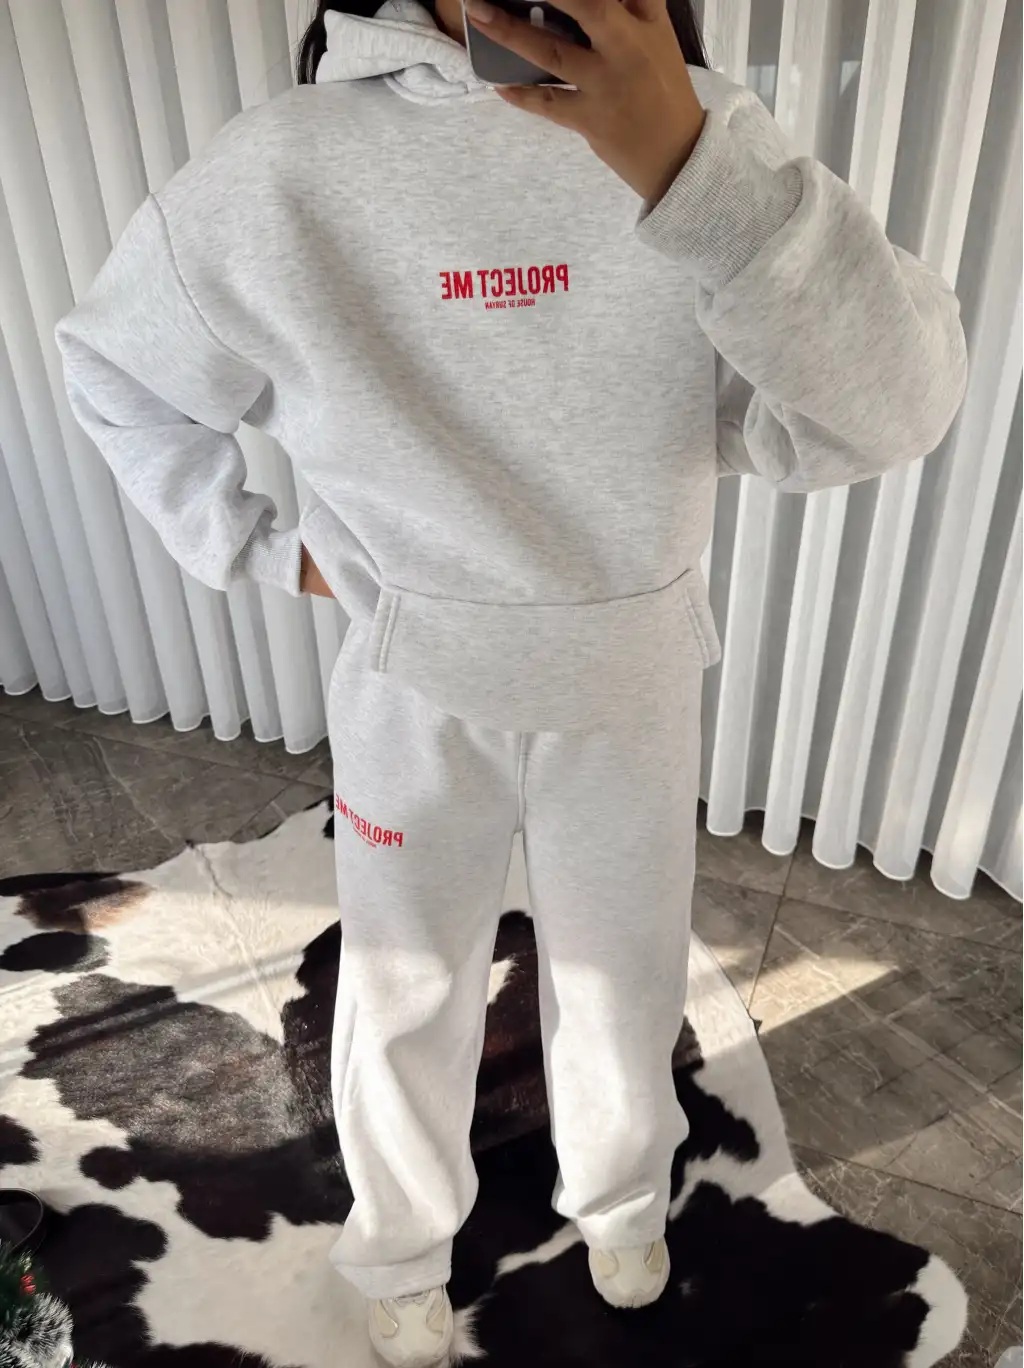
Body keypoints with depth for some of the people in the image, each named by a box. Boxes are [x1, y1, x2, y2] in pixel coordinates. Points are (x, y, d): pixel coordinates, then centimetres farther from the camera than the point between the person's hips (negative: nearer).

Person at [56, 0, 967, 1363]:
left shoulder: (709, 136, -8)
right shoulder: (284, 165, -11)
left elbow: (883, 409, -23)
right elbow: (115, 370, 5)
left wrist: (689, 165, -36)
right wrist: (254, 549, 0)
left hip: (633, 688, 2)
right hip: (415, 694, -1)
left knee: (624, 982, 20)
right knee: (406, 996, 17)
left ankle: (621, 1193, 54)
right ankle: (400, 1254, 48)